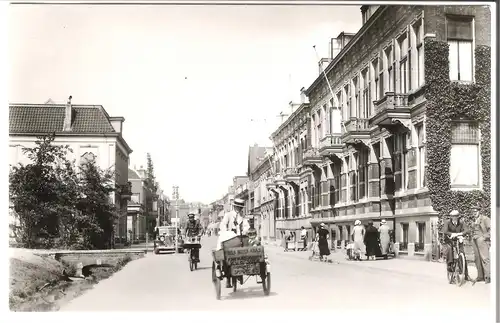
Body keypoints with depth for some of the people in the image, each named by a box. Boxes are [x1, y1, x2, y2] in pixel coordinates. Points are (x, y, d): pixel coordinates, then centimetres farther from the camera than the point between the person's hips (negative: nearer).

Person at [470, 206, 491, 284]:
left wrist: (487, 237, -11)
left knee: (484, 258, -11)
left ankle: (487, 277, -8)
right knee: (477, 259, 6)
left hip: (482, 239, -8)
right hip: (474, 240, 8)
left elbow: (491, 228, -11)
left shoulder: (484, 218, -3)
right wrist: (472, 237, 15)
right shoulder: (474, 220, 20)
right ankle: (480, 276, 12)